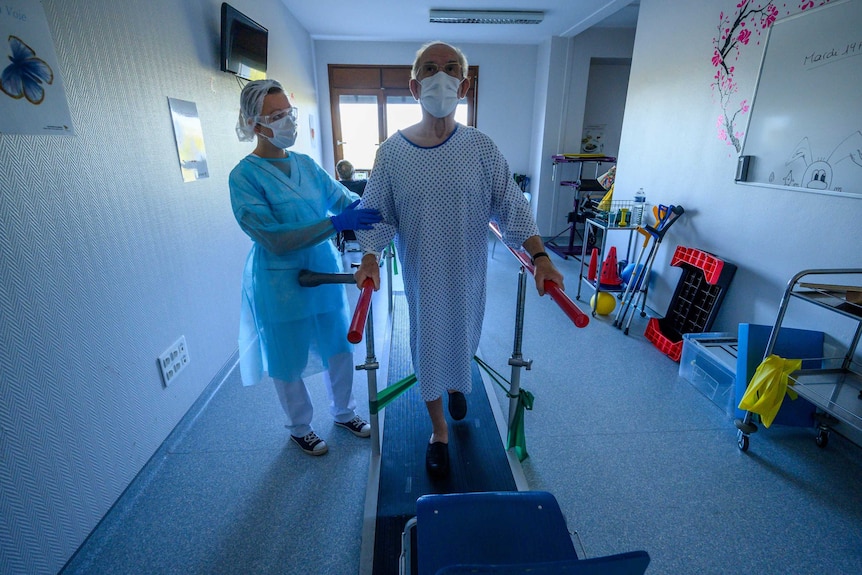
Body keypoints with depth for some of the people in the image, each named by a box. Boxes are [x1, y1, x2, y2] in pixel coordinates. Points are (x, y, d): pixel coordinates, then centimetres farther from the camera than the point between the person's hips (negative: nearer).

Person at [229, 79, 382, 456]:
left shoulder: (305, 164, 3)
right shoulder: (245, 176, -14)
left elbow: (344, 198, 1)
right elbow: (273, 239, -22)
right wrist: (336, 223, -31)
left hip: (325, 272, 5)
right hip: (281, 284, -5)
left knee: (340, 348, 17)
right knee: (289, 363, 13)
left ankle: (343, 412, 43)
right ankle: (300, 428, 40)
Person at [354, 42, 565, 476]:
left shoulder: (481, 147, -6)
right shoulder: (392, 151, -7)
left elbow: (511, 207, -5)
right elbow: (376, 213, -4)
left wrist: (539, 256, -15)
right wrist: (370, 256, -20)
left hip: (467, 269, 1)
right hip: (420, 271, -1)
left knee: (463, 333, 19)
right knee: (427, 341, 10)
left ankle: (457, 384, 57)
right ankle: (439, 431, 33)